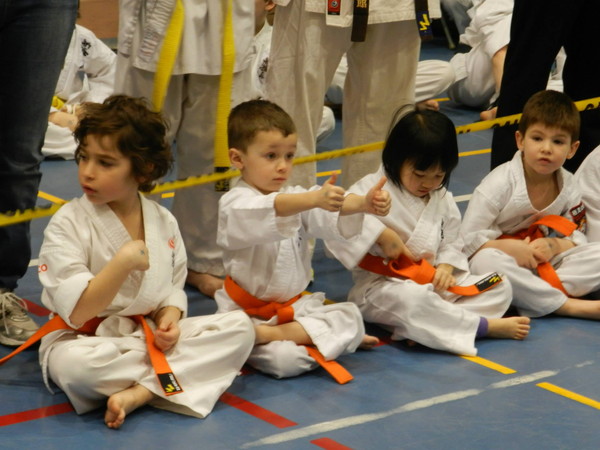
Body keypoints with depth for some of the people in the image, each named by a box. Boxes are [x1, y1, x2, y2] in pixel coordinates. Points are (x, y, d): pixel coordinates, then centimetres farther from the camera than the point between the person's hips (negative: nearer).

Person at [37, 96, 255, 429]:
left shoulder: (163, 222, 3)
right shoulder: (68, 224, -12)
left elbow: (173, 288, 12)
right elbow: (76, 312, -19)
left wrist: (170, 317, -12)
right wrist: (124, 262, -29)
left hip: (150, 335, 5)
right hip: (86, 338, -5)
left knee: (240, 327, -13)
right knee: (74, 364, -41)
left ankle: (138, 393, -24)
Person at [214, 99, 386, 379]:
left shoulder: (296, 197, 9)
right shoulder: (235, 205, -13)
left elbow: (334, 219, -9)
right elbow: (271, 210, -35)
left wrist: (364, 204, -31)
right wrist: (315, 199, -51)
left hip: (295, 304, 8)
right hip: (249, 314, -7)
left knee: (350, 316, -11)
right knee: (284, 360, -31)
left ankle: (271, 334, -12)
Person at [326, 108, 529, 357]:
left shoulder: (443, 200, 11)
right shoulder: (372, 189, -10)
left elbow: (451, 243, 18)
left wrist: (446, 266, -4)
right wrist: (382, 234, -27)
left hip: (432, 282, 7)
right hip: (381, 286, -7)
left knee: (500, 288, -6)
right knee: (412, 299, -43)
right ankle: (484, 325, -30)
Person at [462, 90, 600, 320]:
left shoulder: (567, 186, 1)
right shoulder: (500, 183, -14)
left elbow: (578, 237, 6)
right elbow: (467, 238, -16)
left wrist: (554, 245, -16)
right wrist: (511, 248, -26)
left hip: (546, 263, 4)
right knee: (486, 260, -40)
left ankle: (542, 291, -34)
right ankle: (569, 305, -37)